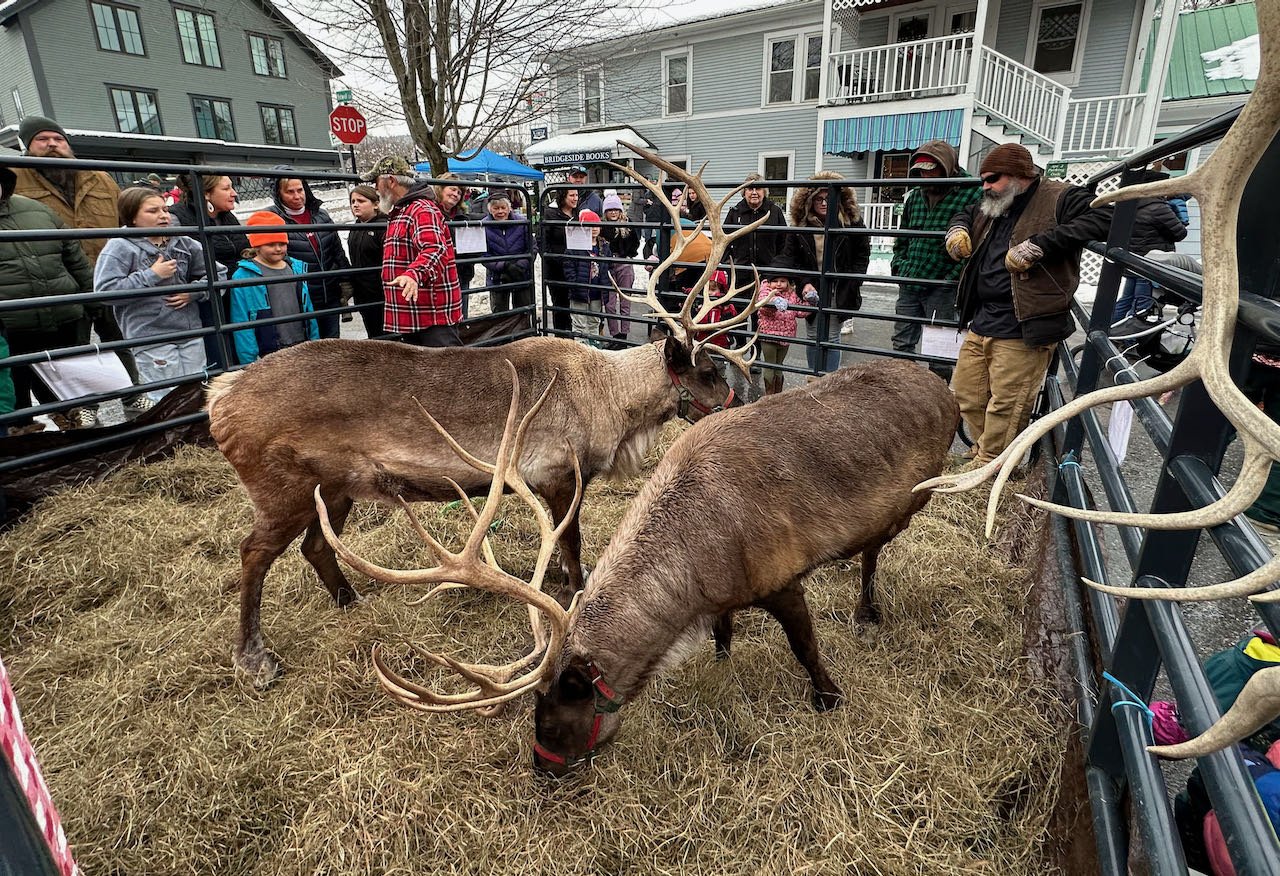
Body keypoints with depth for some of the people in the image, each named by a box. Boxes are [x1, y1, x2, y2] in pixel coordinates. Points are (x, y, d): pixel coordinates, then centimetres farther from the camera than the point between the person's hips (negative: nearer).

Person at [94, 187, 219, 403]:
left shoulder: (183, 243, 10)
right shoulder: (119, 247, -3)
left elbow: (217, 273, 14)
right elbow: (104, 291, -12)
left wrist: (193, 291, -3)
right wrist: (151, 275, -14)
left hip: (191, 335, 5)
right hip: (152, 340, -5)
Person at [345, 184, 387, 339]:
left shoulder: (383, 226, -12)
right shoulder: (355, 229, 15)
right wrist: (351, 287, 20)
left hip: (380, 293, -8)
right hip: (362, 294, 8)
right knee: (372, 334, 14)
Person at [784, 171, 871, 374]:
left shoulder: (852, 222, -4)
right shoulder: (800, 226, -1)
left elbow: (862, 255, 1)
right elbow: (792, 259, 1)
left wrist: (851, 284, -8)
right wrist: (805, 283, -13)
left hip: (839, 291, -2)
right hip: (812, 289, 2)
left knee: (831, 338, -3)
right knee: (813, 337, 9)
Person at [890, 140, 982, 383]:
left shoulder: (973, 195, -9)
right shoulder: (914, 196, 11)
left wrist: (954, 276, -17)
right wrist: (898, 265, 11)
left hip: (942, 288, -6)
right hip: (909, 284, 6)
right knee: (902, 344, 11)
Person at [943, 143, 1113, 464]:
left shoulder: (1060, 198, -7)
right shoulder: (991, 207, 18)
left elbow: (1101, 217, -24)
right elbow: (965, 213, 40)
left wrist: (1038, 245, -28)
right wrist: (958, 229, 16)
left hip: (1022, 328, -9)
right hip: (981, 322, 9)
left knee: (1005, 408, -6)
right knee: (966, 397, 14)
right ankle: (985, 455, 31)